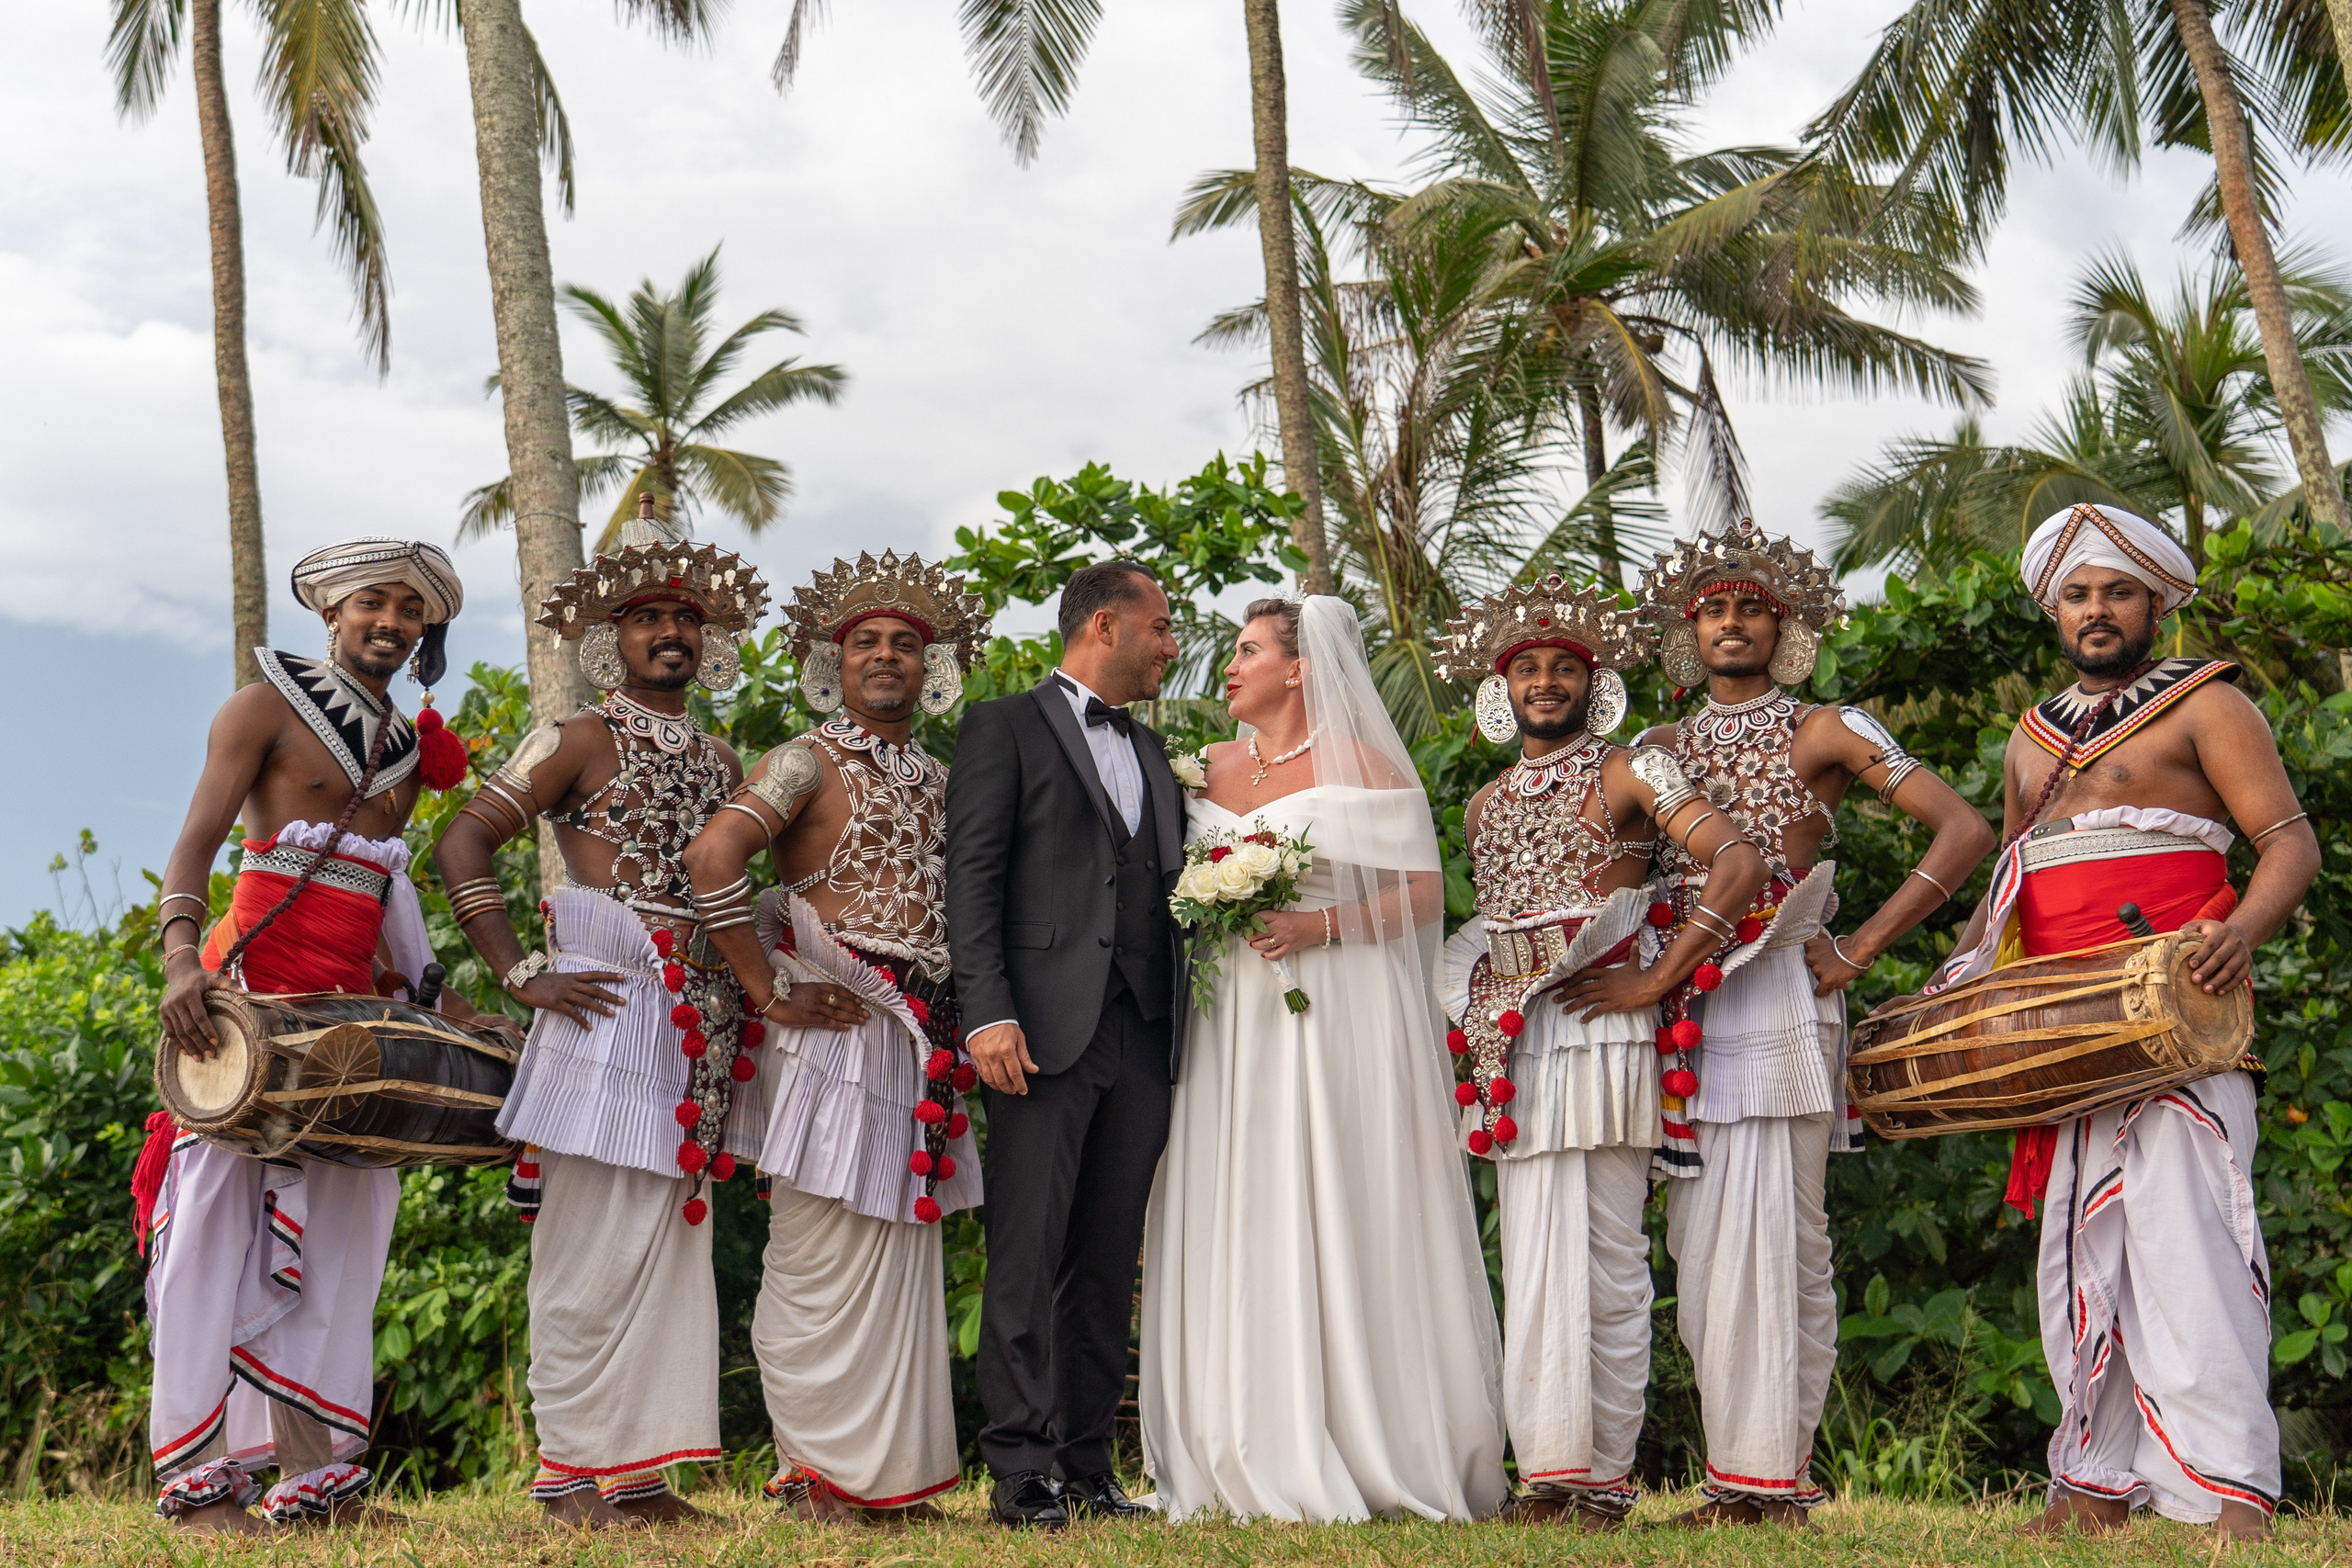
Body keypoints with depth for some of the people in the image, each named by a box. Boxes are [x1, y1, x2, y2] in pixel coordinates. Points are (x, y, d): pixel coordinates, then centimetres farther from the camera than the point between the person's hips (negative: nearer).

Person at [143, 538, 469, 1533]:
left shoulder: (406, 749, 19)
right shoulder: (267, 707, 1)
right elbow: (195, 844, -8)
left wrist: (433, 994, 13)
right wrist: (181, 957, -24)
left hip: (354, 1002, 6)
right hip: (255, 983, -6)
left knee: (336, 1228, 2)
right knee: (221, 1216, -7)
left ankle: (315, 1474, 4)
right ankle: (197, 1478, -5)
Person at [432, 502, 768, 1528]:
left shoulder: (722, 764, 18)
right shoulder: (585, 740, -1)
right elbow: (461, 845, -7)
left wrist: (758, 986, 10)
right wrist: (521, 976, -12)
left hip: (703, 1024, 7)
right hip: (612, 1009, -6)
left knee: (672, 1244, 7)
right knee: (595, 1245, -6)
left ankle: (638, 1472, 13)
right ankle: (571, 1473, 1)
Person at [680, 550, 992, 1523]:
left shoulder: (940, 779, 17)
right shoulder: (810, 762, -4)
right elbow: (712, 857, -18)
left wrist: (961, 1017, 9)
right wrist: (769, 993, -16)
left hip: (922, 1042, 7)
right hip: (839, 1033, -7)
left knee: (898, 1261, 9)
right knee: (823, 1258, -3)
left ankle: (887, 1471, 17)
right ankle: (813, 1471, 5)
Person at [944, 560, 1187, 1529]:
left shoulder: (1151, 752, 23)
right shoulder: (1005, 728, 3)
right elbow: (972, 879, -6)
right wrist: (988, 1013, -16)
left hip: (1142, 1039, 6)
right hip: (1045, 1030, -6)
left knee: (1108, 1264, 8)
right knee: (1028, 1258, -5)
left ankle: (1088, 1467, 13)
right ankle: (1022, 1475, -1)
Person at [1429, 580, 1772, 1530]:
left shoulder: (1629, 774, -1)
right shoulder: (1486, 805, 18)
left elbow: (1738, 863, -12)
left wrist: (1654, 982, -14)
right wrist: (1482, 1012, 10)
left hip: (1600, 1035, -5)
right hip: (1514, 1049, 6)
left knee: (1608, 1263, -2)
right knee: (1534, 1262, 3)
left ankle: (1607, 1473, 3)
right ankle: (1551, 1468, 7)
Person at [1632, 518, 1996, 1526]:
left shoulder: (1824, 735, 4)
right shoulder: (1661, 748, 17)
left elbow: (1965, 831, -3)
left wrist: (1859, 950, -7)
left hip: (1782, 1001, -4)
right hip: (1683, 1010, 4)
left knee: (1778, 1237, -7)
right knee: (1701, 1248, 1)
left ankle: (1777, 1474, -3)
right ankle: (1734, 1477, 7)